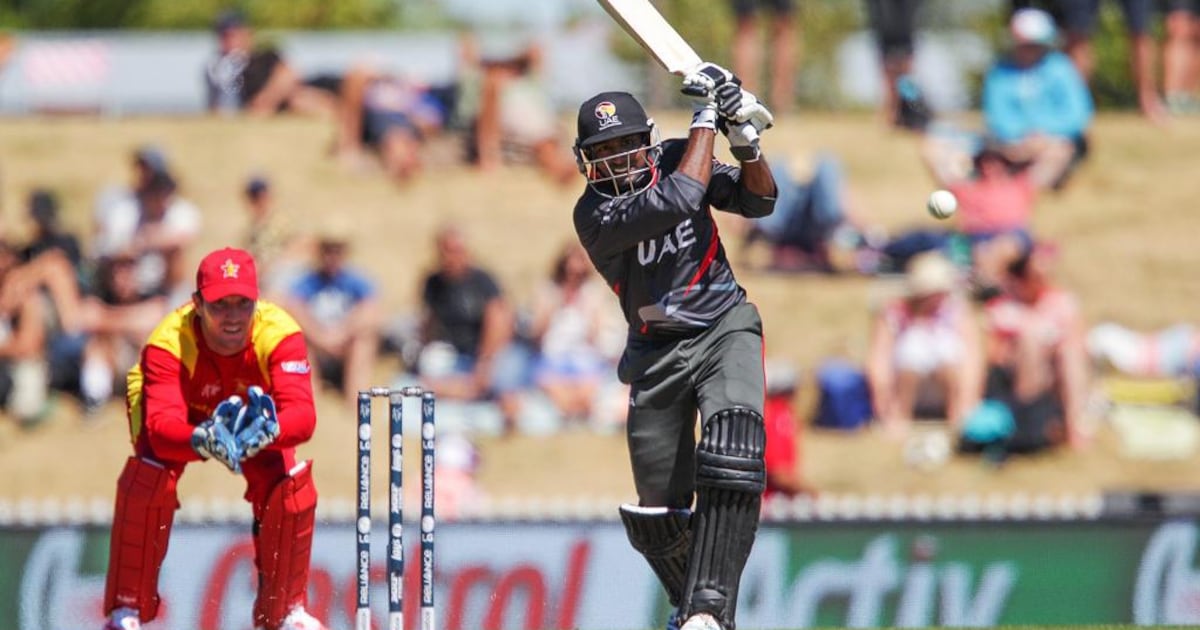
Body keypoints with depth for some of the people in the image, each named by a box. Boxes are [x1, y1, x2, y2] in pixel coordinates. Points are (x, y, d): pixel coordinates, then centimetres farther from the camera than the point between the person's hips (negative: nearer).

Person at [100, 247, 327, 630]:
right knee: (148, 477, -29)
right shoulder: (169, 342, -39)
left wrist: (268, 430, -69)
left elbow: (303, 416, -45)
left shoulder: (280, 333, -35)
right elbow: (161, 426, -51)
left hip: (255, 415, 2)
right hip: (184, 417, -2)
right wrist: (203, 440, -74)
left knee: (292, 485, -21)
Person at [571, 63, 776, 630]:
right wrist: (706, 118, -20)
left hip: (725, 330, 0)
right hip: (658, 356, 0)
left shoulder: (674, 159, -1)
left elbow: (758, 201, 4)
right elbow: (681, 200, -27)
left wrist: (745, 141, -14)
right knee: (658, 512, 3)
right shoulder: (595, 216, -14)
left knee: (731, 455, -27)